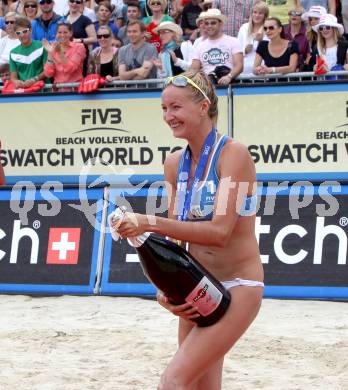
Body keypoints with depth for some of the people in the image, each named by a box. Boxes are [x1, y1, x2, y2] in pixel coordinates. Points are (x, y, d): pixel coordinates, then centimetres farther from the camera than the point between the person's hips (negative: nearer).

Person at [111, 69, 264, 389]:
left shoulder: (233, 154, -16)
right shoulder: (175, 163, 5)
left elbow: (220, 232, -25)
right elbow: (174, 234, 7)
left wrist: (149, 224, -31)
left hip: (238, 289, -7)